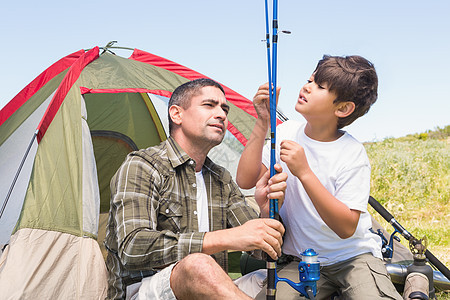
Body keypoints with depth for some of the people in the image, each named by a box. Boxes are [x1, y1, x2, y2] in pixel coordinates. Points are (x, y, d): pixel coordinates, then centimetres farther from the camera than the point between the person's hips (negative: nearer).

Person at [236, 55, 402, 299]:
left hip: (352, 257, -4)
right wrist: (263, 123, -15)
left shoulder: (352, 154, -17)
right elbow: (245, 181, -9)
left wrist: (304, 172, -30)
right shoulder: (287, 132, -2)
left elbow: (346, 227, -23)